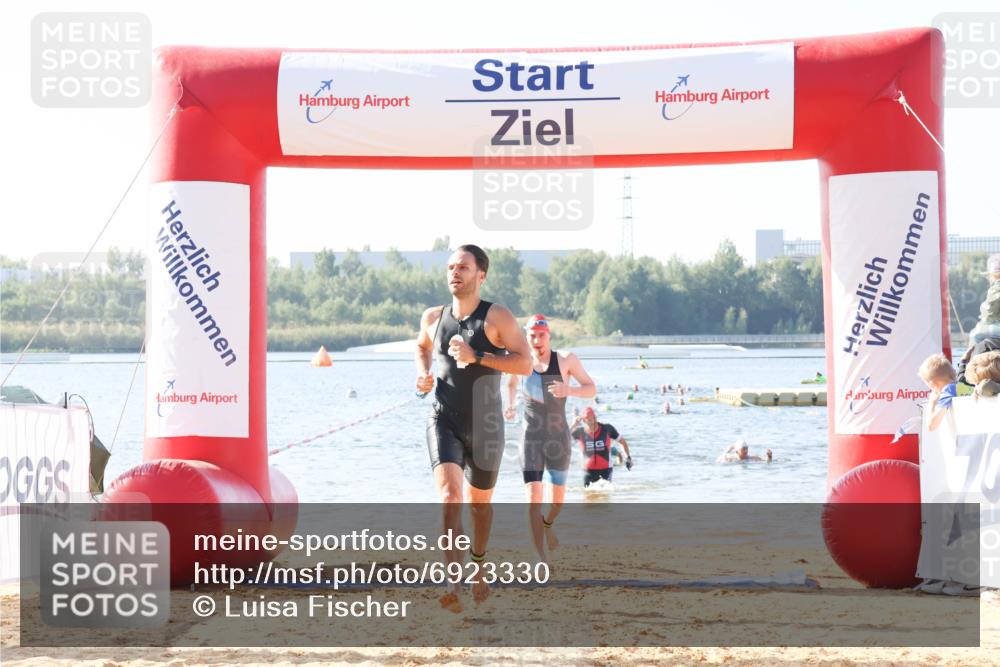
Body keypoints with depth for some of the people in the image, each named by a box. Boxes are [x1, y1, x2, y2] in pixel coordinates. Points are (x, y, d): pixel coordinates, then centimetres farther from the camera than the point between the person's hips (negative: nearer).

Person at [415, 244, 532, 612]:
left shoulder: (497, 317, -7)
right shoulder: (433, 317, 5)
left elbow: (525, 363, -16)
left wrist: (476, 357, -24)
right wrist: (423, 373, 9)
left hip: (484, 426, -1)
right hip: (444, 421, 1)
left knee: (480, 501, 16)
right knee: (448, 493, -22)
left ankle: (478, 564, 46)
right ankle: (453, 584, -32)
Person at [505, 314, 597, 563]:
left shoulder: (566, 359, -5)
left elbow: (592, 389, -5)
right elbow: (511, 383, 25)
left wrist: (569, 389, -24)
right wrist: (509, 405, 8)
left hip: (558, 440, 0)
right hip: (531, 439, 0)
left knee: (557, 500, 10)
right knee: (534, 497, -16)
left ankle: (548, 524, 48)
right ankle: (541, 559, -18)